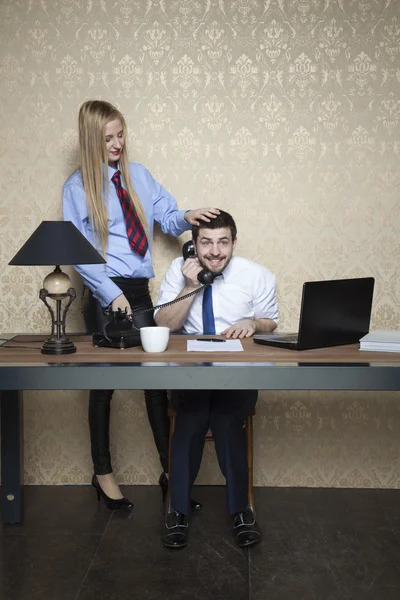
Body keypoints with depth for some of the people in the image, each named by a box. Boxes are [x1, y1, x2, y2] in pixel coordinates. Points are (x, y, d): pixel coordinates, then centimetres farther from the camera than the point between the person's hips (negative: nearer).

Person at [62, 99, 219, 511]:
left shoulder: (139, 174, 11)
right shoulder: (78, 186, -2)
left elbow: (167, 219, 10)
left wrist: (186, 218, -13)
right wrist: (111, 294, -13)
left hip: (140, 290, 4)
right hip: (107, 295, -4)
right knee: (104, 382, 6)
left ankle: (170, 473, 16)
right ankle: (103, 473, 24)